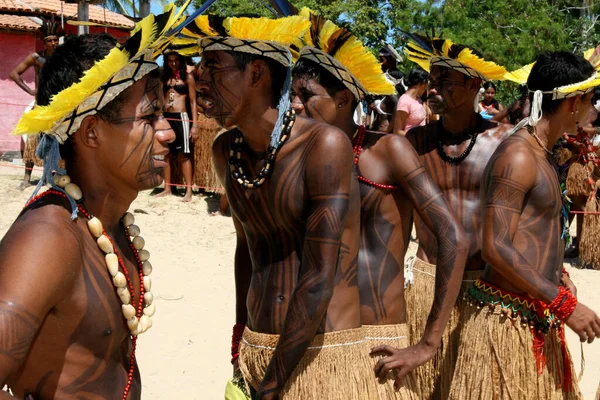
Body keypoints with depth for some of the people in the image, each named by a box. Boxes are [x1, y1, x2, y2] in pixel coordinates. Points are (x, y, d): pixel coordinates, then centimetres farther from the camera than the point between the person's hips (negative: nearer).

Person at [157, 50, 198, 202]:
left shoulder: (187, 77, 3)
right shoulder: (164, 78, 15)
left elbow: (193, 102, 0)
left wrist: (195, 124, -6)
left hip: (180, 117, -4)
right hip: (165, 118, 5)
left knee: (183, 155, -5)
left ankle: (188, 191, -5)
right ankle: (167, 188, 16)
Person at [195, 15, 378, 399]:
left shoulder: (324, 145, -18)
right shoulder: (225, 152, 2)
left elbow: (319, 282, -19)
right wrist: (241, 345, 16)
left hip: (326, 355, -5)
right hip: (255, 350, 6)